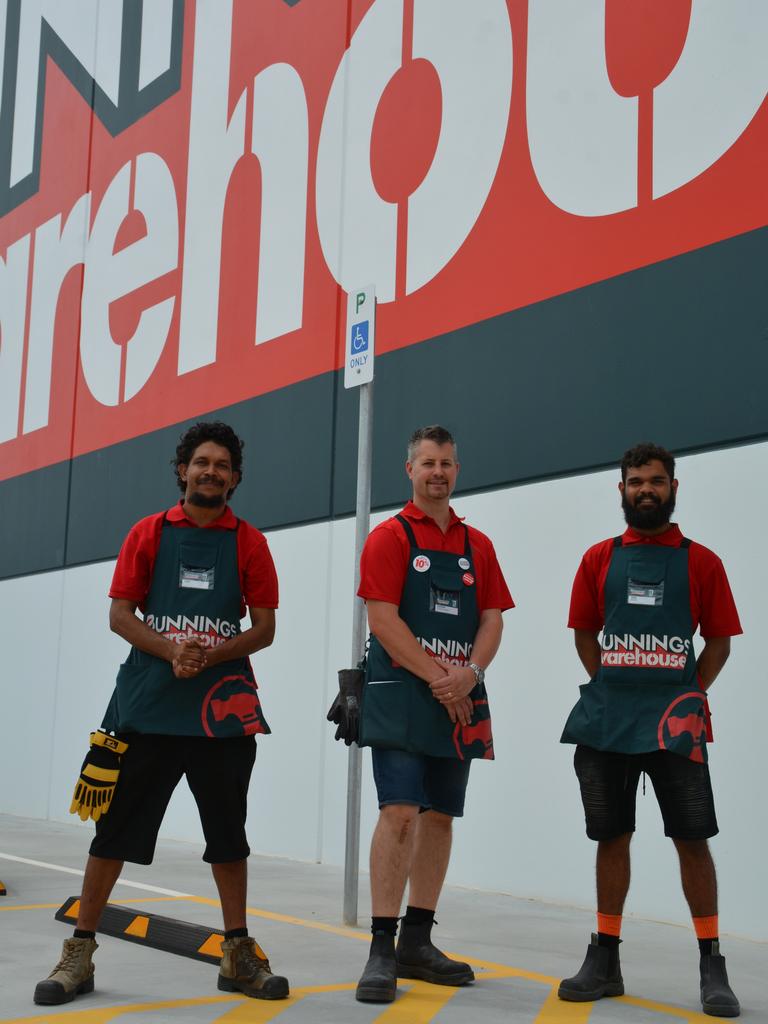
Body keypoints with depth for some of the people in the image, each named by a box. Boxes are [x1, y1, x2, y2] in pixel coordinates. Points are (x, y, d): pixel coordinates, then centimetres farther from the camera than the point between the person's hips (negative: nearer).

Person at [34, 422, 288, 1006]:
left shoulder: (249, 542, 5)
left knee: (228, 831, 6)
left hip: (223, 704, 1)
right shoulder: (150, 533, 6)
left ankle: (238, 955, 18)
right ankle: (80, 953, 11)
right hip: (148, 700, 0)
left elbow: (264, 628, 3)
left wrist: (210, 656, -14)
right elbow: (120, 614, 2)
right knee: (116, 826, 1)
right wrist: (172, 651, -15)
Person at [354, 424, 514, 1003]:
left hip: (458, 704, 6)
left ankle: (417, 943, 18)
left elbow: (491, 619, 9)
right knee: (400, 813, -13)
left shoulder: (477, 545, 14)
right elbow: (383, 618, -10)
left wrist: (468, 673, -10)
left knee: (439, 817, 9)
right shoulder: (391, 537, -1)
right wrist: (436, 677, -15)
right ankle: (382, 951, -9)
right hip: (401, 696, -5)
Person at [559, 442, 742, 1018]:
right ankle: (605, 959, 16)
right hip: (606, 720, 2)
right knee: (612, 837, 8)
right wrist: (609, 688, 2)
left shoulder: (701, 562, 4)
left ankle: (713, 966, 7)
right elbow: (585, 634, 13)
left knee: (692, 838, -2)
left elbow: (720, 640, 6)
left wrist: (692, 694, -5)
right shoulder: (599, 559, 8)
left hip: (674, 721, -2)